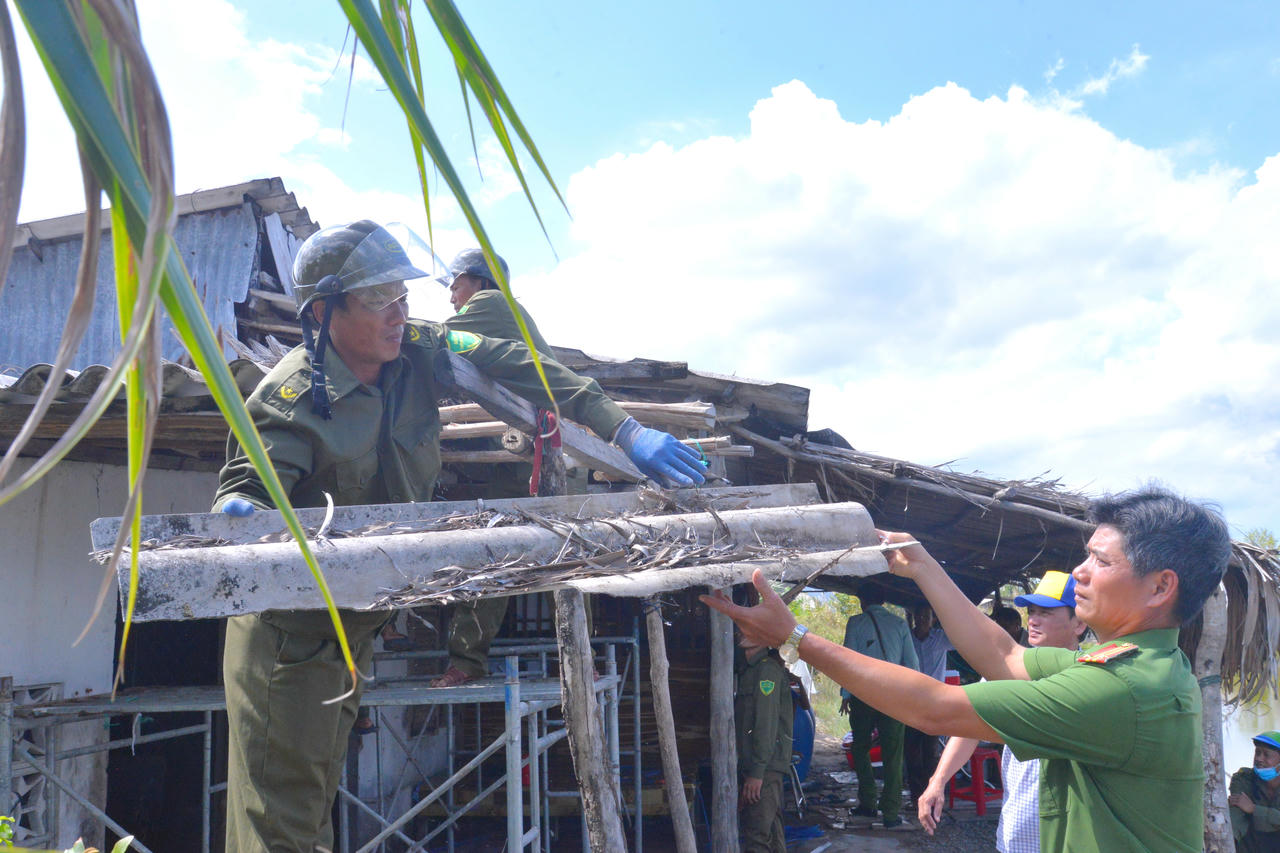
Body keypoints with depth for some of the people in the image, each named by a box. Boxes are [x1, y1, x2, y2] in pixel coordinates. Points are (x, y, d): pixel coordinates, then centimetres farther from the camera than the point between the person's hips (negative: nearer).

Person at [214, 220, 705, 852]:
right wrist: (237, 511, -54)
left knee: (317, 782, 20)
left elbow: (514, 367, -5)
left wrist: (623, 431, -12)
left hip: (355, 619, 6)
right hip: (288, 625, -6)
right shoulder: (290, 402, -21)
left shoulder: (416, 350, -7)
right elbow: (245, 485, -27)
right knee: (282, 802, -4)